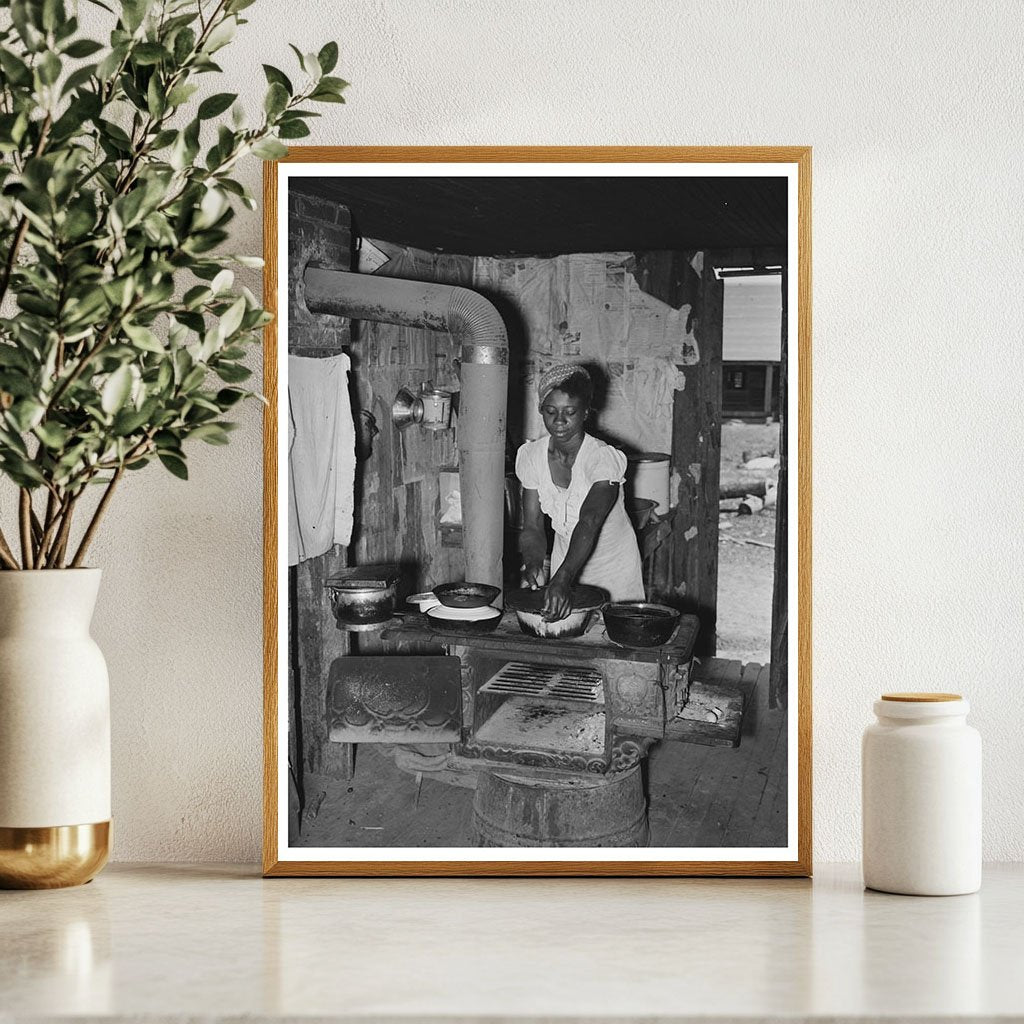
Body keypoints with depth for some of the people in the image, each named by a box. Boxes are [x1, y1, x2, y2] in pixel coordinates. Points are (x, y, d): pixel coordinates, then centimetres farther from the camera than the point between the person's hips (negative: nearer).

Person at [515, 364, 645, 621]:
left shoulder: (604, 458, -26)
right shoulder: (530, 456, -10)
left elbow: (589, 523, -39)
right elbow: (532, 526, -7)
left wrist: (563, 579, -53)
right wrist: (533, 564, -29)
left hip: (614, 569, -4)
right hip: (565, 562, 4)